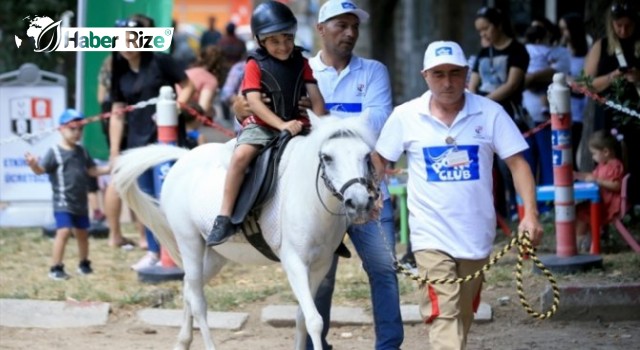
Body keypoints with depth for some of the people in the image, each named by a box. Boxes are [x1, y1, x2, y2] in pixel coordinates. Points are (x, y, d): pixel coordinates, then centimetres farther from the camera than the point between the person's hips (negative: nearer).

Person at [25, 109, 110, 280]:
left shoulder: (81, 151, 9)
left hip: (80, 202, 6)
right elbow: (41, 170, -17)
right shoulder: (55, 152, -10)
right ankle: (56, 268, -12)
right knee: (64, 231, -19)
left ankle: (84, 264, 35)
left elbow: (92, 170, 17)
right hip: (62, 202, -6)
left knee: (82, 233, 16)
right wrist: (33, 164, -38)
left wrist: (110, 168, 8)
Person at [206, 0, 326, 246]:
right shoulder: (256, 65, -4)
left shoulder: (301, 63, 7)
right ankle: (224, 218, -29)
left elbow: (315, 98, 2)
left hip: (295, 124, 4)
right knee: (241, 155, -32)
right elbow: (254, 101, -16)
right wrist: (282, 124, -28)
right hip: (260, 125, -4)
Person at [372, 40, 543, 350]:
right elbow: (378, 160, 10)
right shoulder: (405, 116, -2)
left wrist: (530, 214, -14)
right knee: (444, 314, -16)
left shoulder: (490, 113, -3)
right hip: (432, 235, -2)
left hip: (476, 234, 2)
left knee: (463, 316, 14)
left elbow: (517, 163, -4)